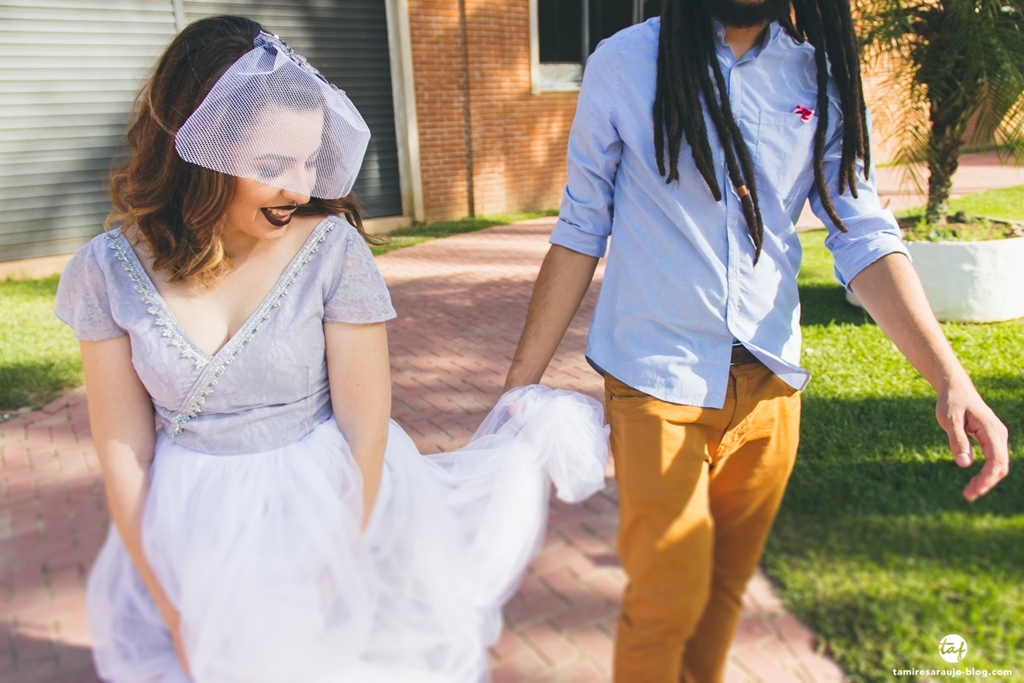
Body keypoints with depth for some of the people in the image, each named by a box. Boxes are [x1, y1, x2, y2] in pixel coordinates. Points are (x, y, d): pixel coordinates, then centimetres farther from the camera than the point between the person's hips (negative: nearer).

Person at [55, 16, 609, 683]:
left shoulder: (333, 249, -18)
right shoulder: (109, 271, -10)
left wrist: (325, 585, -8)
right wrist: (174, 612, -3)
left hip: (328, 514, -2)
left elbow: (364, 431, -14)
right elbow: (123, 452, -6)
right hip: (187, 543, 3)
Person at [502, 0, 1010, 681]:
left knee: (725, 589, 17)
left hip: (770, 384, 4)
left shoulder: (823, 75, 4)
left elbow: (863, 236, -1)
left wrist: (951, 377, -14)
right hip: (658, 378, -3)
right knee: (668, 600, 1)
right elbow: (580, 232, -2)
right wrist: (521, 382, -2)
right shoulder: (626, 64, -5)